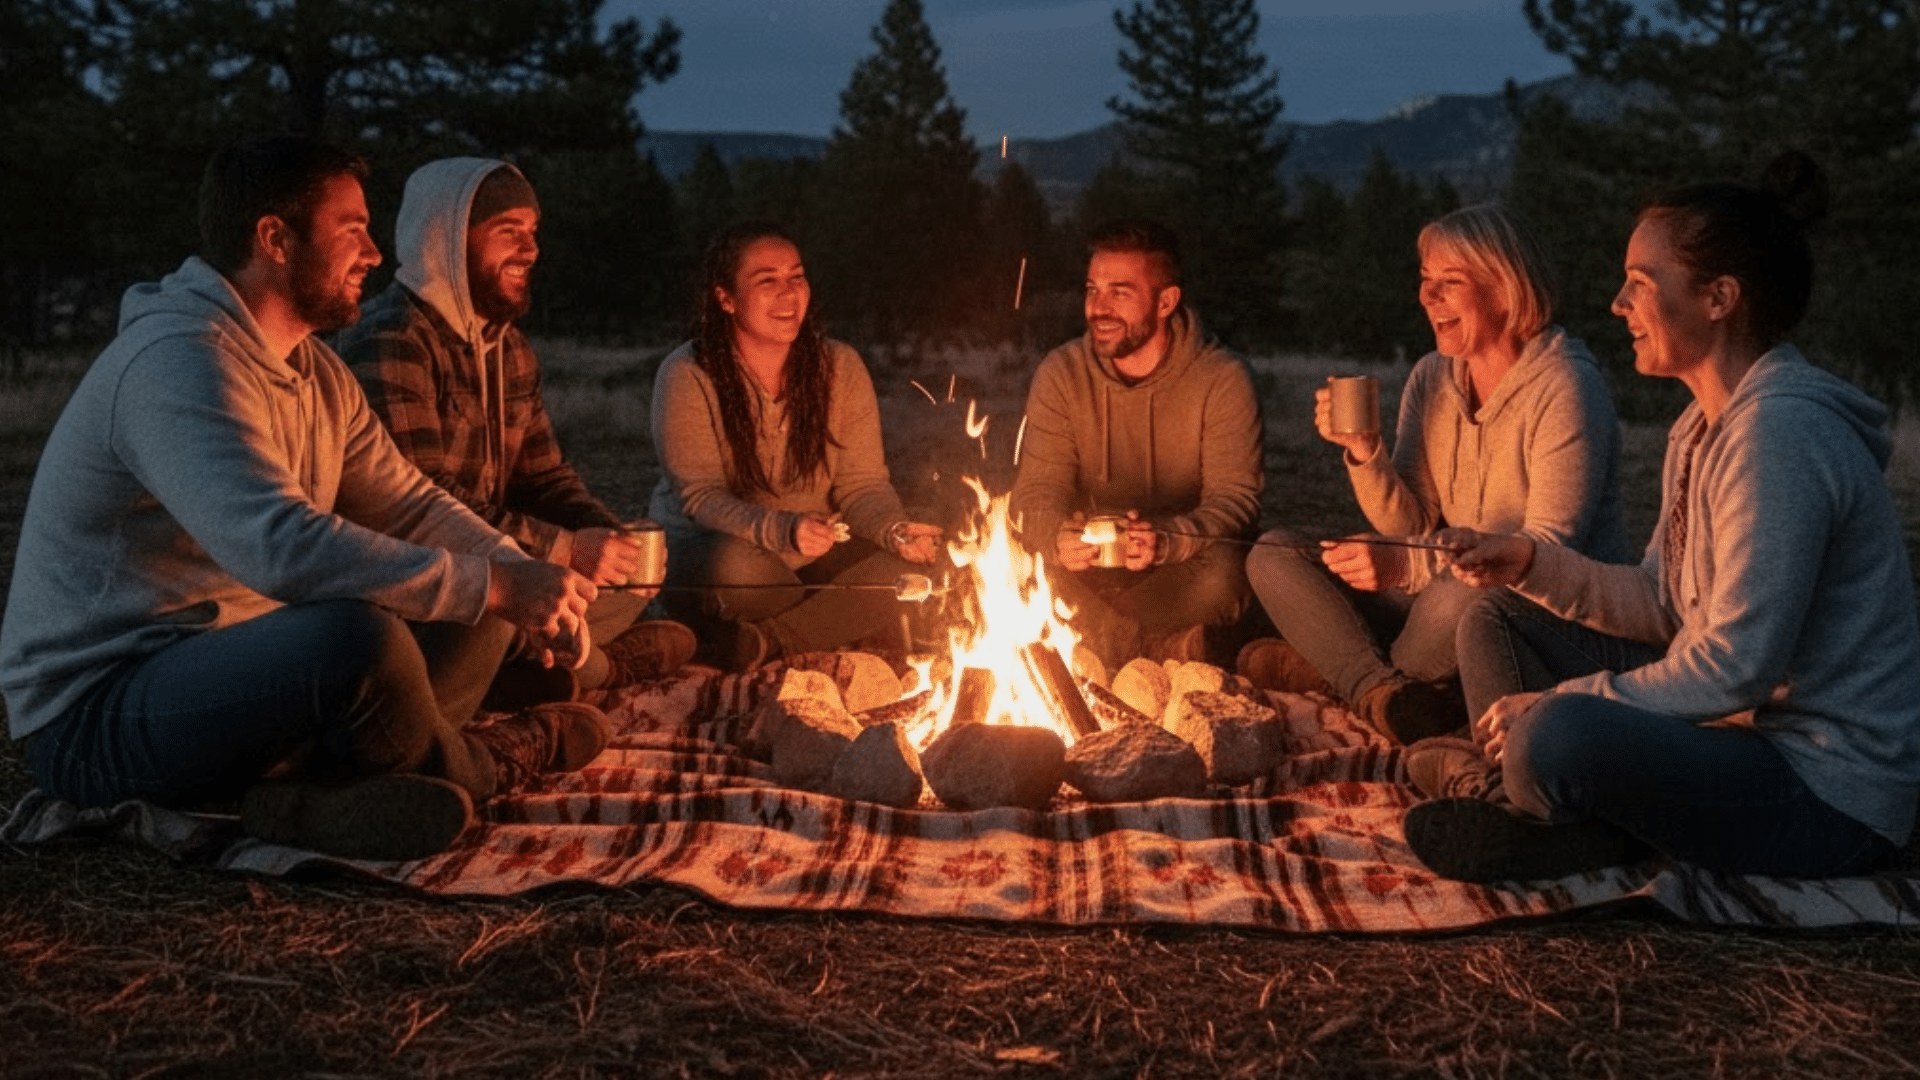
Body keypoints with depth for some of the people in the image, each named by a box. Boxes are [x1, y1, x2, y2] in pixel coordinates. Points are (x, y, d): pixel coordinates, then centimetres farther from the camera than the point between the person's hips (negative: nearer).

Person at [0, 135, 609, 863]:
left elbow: (409, 504, 7)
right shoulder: (177, 362, -23)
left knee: (481, 607, 7)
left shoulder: (316, 372, 8)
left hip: (233, 670, 10)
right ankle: (467, 766, -2)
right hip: (95, 719, -10)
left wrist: (524, 579, -12)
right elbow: (284, 548, -37)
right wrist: (497, 586, -34)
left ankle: (323, 791, -12)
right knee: (358, 635, -35)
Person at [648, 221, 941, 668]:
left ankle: (762, 640, -22)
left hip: (816, 557, 4)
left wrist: (895, 530, -26)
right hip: (708, 553, -4)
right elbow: (700, 497, -17)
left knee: (904, 570, -24)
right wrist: (783, 530, -36)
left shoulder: (840, 367, 0)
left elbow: (862, 483, -2)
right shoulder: (687, 376, -11)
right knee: (738, 568, -39)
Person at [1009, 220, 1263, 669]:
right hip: (1090, 570, 2)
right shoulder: (1061, 374, -3)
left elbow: (1236, 497, -17)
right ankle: (1172, 651, -12)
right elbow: (1037, 492, -9)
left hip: (1183, 570, -2)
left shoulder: (1222, 379, -10)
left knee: (1224, 574, -35)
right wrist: (1057, 538, -35)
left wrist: (1167, 541, -39)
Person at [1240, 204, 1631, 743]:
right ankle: (1382, 690, -27)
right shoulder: (1432, 377, 6)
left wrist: (1407, 567, -30)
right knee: (1275, 556, -4)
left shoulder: (1565, 385, -15)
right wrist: (1365, 453, -14)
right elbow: (1411, 526, 4)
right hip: (1450, 589, 7)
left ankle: (1339, 668, -9)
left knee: (1459, 596, -40)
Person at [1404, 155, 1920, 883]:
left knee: (1558, 736, -34)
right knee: (1494, 626, 10)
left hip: (1829, 795, -10)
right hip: (1736, 731, 10)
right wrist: (1531, 565, -3)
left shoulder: (1781, 430, -23)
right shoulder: (1702, 427, 8)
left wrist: (1555, 706, -21)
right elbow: (1661, 604, 11)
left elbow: (1737, 667, -26)